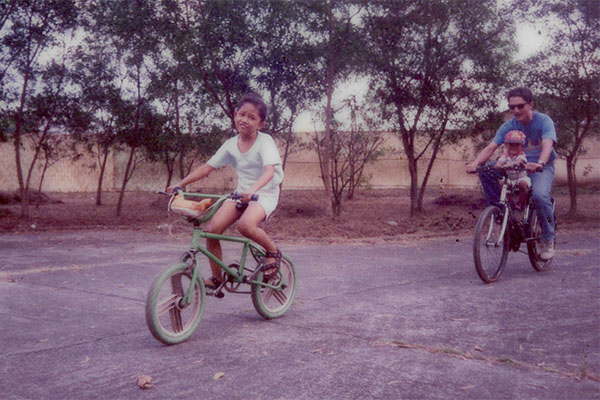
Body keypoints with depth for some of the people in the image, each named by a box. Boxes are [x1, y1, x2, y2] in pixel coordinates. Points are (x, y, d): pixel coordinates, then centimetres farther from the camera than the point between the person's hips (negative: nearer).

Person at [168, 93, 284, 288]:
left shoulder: (265, 141, -13)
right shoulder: (230, 145, 3)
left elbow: (269, 170, -29)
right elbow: (207, 167, 6)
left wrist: (253, 189, -47)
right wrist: (180, 184, -2)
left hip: (265, 193, -5)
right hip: (241, 193, 6)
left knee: (245, 225, -36)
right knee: (212, 228, -13)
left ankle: (273, 251, -6)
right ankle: (216, 278, 4)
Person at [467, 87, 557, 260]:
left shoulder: (544, 121, -14)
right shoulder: (509, 125, -4)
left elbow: (547, 145, -32)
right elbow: (491, 147, -15)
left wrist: (539, 164, -53)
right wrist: (475, 163, -35)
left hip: (542, 167, -4)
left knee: (540, 195, -35)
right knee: (486, 172, -21)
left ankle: (548, 239, -13)